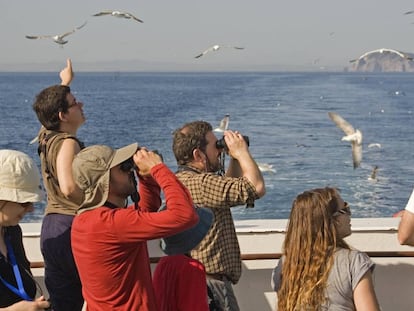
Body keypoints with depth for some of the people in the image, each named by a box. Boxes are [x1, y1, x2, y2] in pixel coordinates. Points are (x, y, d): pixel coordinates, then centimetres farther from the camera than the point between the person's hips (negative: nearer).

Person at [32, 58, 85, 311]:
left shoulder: (47, 136, 11)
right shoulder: (68, 143, -15)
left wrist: (65, 82, 49)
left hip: (51, 227, 9)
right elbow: (69, 187, -31)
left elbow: (52, 105, 35)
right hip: (74, 226, -9)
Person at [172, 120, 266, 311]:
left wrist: (235, 157, 13)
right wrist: (241, 152, -12)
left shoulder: (182, 180, 12)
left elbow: (230, 189, 25)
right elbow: (256, 188, -27)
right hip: (211, 283, -11)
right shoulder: (199, 183, -22)